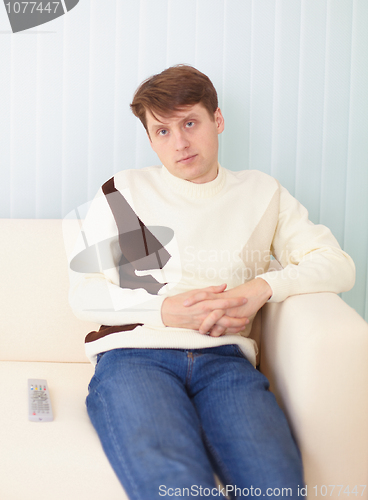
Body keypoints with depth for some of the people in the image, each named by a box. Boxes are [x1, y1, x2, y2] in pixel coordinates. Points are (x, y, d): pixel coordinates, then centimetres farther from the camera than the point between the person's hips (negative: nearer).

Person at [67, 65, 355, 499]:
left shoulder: (261, 194, 23)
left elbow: (339, 266, 15)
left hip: (223, 358, 2)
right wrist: (166, 310, -7)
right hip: (135, 354, -1)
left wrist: (262, 287, -4)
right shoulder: (124, 192, 18)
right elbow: (83, 295, 11)